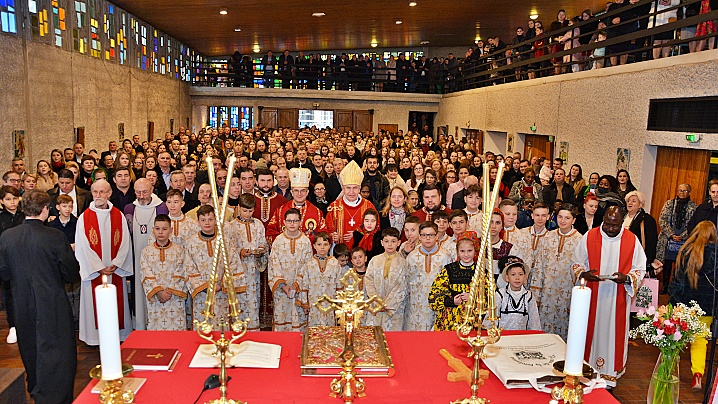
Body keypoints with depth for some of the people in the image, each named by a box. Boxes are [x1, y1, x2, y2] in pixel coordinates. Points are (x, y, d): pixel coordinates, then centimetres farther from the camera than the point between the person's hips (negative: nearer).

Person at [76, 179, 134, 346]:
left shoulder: (119, 216, 3)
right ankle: (96, 337, 16)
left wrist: (115, 264, -11)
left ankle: (118, 336, 18)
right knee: (95, 305, 4)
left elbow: (125, 242, 0)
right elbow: (83, 246, -6)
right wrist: (99, 268, -12)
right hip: (93, 271, -1)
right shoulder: (84, 218, -2)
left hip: (116, 270, 2)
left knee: (116, 304, 7)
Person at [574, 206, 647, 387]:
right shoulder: (589, 237, -2)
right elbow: (577, 262, 5)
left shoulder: (632, 240, -2)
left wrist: (626, 278, -16)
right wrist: (584, 274, -15)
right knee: (592, 330, 6)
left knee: (614, 332, 5)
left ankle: (611, 374, 17)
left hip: (618, 298, 0)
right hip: (593, 296, 0)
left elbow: (640, 268, 3)